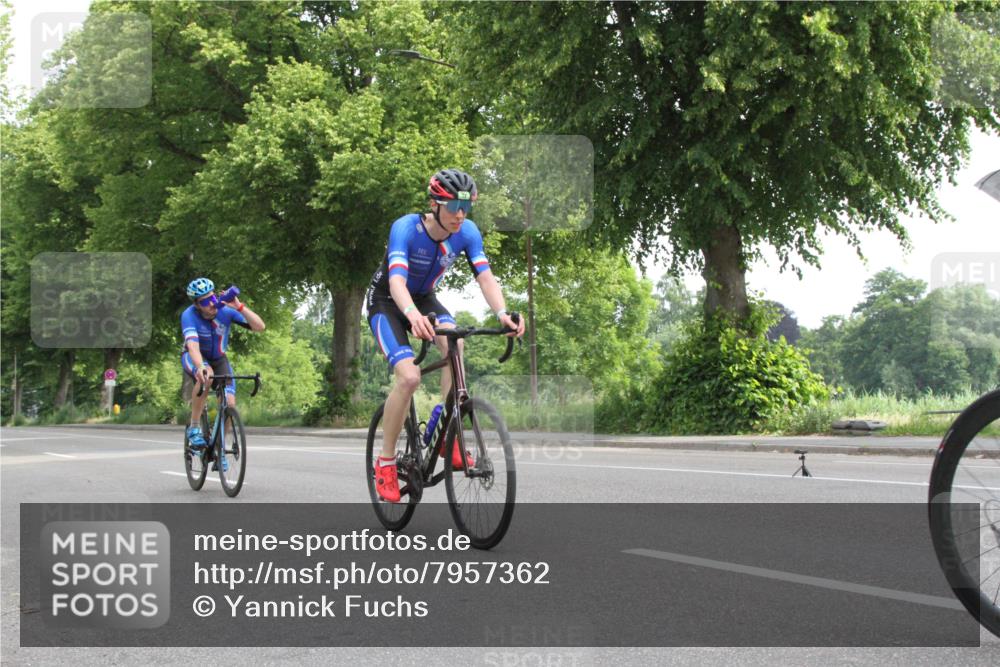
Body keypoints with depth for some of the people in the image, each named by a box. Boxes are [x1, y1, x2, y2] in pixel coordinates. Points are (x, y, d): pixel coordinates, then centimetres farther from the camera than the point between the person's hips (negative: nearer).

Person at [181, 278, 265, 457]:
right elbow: (193, 345, -45)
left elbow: (259, 326, -28)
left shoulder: (225, 310, -22)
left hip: (218, 359, 3)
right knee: (206, 376, -39)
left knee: (230, 404, -13)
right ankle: (194, 427, -23)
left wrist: (239, 306, -39)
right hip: (194, 358, -3)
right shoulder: (189, 316, -30)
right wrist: (200, 367, -63)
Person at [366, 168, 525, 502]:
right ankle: (385, 463, -8)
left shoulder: (467, 232, -18)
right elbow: (397, 280, -44)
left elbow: (485, 277, -27)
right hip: (387, 302, -4)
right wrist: (412, 314, -65)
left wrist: (503, 313, -47)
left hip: (424, 298, 4)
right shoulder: (406, 228, -31)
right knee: (409, 377, -24)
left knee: (454, 344, -29)